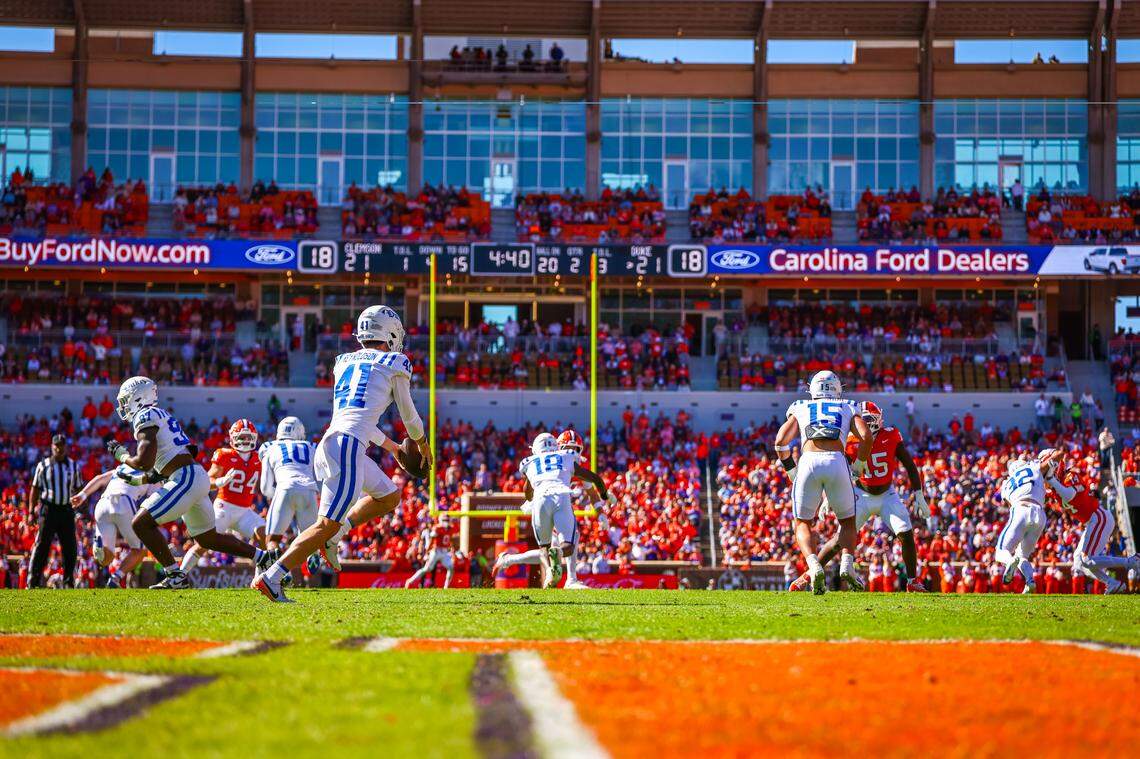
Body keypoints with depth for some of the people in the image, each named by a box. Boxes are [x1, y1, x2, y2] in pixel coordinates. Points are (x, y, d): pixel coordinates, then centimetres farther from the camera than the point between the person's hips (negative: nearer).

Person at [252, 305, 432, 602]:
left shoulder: (344, 363, 23)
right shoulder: (394, 364, 5)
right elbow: (408, 415, 16)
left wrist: (390, 446, 44)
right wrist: (422, 443, 36)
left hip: (331, 442, 8)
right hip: (349, 446, -8)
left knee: (389, 496, 24)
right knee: (327, 524, -9)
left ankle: (332, 538, 15)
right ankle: (270, 578, -16)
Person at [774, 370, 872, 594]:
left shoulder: (799, 410, 25)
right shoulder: (847, 409, 25)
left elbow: (780, 441, 11)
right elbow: (866, 436, 7)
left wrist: (792, 473, 21)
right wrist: (858, 467, 19)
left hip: (808, 462, 0)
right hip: (837, 461, 0)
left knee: (803, 524, 16)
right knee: (847, 521, 20)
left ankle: (813, 566, -12)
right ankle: (847, 564, -6)